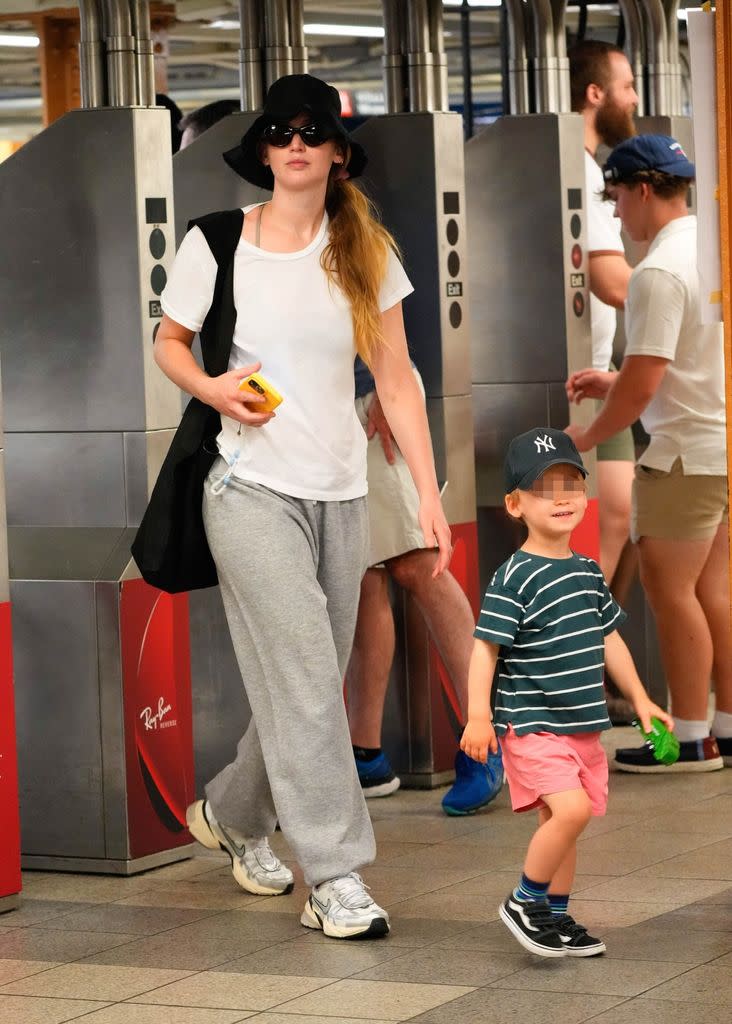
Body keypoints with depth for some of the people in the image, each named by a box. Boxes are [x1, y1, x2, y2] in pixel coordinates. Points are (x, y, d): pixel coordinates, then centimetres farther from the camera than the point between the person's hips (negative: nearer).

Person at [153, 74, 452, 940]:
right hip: (253, 488, -4)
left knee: (306, 688, 11)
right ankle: (335, 879, -9)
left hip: (341, 494, 4)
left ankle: (230, 815, 36)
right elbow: (169, 341, 11)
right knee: (303, 681, -12)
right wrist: (212, 389, -11)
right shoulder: (215, 244, -3)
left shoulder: (365, 252, 4)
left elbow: (396, 380, 6)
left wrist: (429, 494, 1)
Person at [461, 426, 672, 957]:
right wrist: (478, 716, -21)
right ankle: (525, 902, -4)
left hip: (583, 724, 7)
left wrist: (641, 699, 22)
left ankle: (555, 916, 24)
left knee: (561, 823, 12)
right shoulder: (514, 580, -13)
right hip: (531, 724, -7)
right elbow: (485, 648, -14)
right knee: (571, 809, -21)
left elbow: (609, 638, 20)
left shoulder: (589, 572, 9)